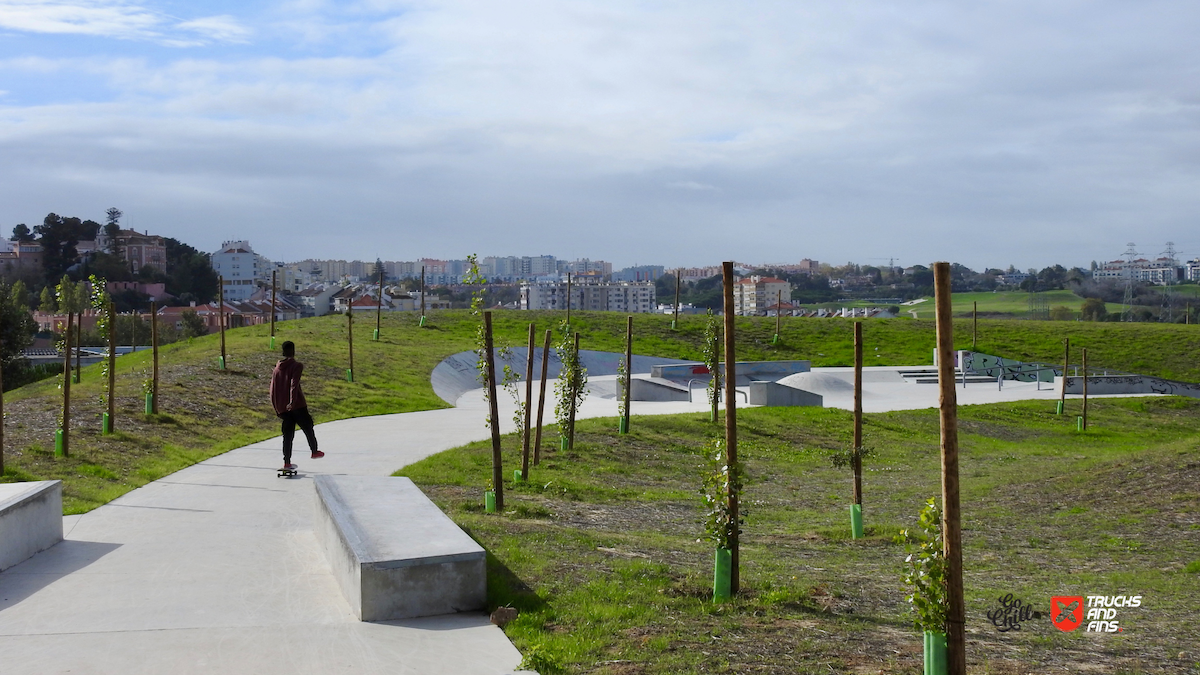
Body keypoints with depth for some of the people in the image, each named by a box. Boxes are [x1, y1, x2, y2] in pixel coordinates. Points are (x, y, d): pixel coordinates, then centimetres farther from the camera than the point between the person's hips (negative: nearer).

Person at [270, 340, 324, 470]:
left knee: (287, 434, 7)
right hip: (297, 405, -6)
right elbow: (294, 385, -20)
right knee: (307, 427, 13)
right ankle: (314, 451, 22)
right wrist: (292, 401, -30)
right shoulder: (296, 366, -5)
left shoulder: (277, 368, 13)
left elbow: (272, 390, 14)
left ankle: (287, 462, 2)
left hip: (282, 408, 6)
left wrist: (276, 408, 19)